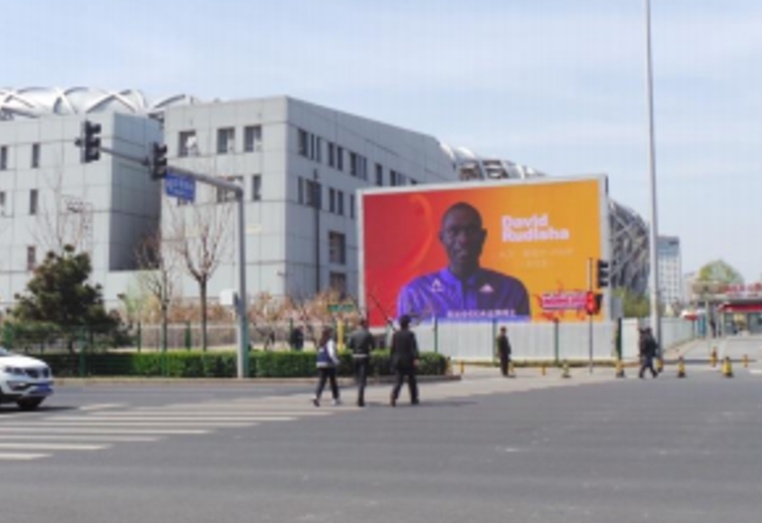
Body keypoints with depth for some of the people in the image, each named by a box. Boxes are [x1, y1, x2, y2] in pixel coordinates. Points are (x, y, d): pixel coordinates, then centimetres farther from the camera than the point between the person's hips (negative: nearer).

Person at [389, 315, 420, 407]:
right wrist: (415, 358, -20)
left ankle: (393, 396, -24)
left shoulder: (395, 335, 5)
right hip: (408, 361, -3)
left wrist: (393, 360, 18)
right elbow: (413, 347, -16)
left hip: (397, 361, 3)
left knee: (398, 381, -1)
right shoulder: (410, 334, -8)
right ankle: (414, 399, 21)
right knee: (412, 381, 13)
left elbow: (392, 348, 9)